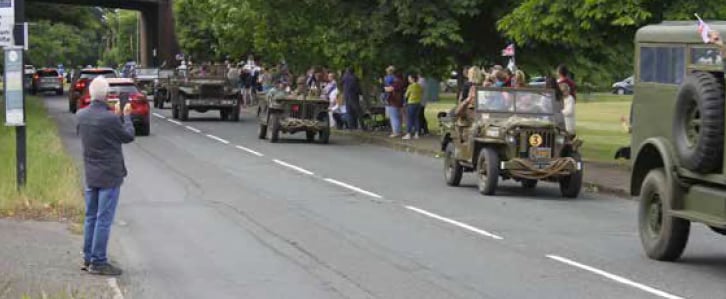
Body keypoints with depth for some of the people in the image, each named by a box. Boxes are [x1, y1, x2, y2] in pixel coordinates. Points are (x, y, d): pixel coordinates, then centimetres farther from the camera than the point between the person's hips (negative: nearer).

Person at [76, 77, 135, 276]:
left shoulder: (81, 115, -1)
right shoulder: (109, 118, -21)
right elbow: (128, 136, -7)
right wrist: (126, 116, 10)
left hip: (90, 175, 7)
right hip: (109, 175, -7)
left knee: (91, 217, 15)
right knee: (104, 219, -2)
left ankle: (88, 259, 21)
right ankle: (98, 262, 0)